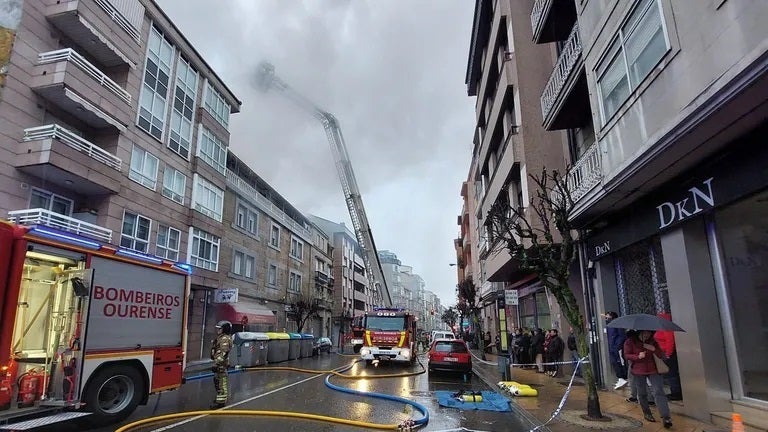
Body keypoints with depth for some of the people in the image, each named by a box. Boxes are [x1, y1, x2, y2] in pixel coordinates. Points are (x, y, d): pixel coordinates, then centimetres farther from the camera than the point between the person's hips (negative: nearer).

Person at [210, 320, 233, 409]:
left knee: (221, 382, -6)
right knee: (217, 381, 19)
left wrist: (216, 364, -28)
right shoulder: (221, 338, 17)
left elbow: (223, 353, -25)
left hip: (221, 364, -11)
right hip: (218, 363, 11)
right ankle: (221, 397, 31)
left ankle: (221, 401, -2)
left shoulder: (225, 339, -17)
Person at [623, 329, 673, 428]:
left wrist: (654, 349, -19)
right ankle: (646, 413, 27)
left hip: (653, 370, 1)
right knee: (642, 393, 8)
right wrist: (638, 356, -23)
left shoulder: (653, 342, 2)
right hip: (638, 371, -1)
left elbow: (661, 356, 1)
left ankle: (666, 417, -12)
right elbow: (627, 355, -6)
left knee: (659, 391, -11)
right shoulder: (630, 342, -6)